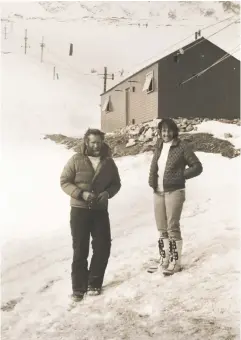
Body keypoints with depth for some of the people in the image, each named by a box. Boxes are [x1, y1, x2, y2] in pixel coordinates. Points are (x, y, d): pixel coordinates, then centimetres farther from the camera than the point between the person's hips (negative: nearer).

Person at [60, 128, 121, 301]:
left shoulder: (109, 162, 2)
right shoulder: (76, 160, -7)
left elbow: (116, 183, 11)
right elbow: (64, 181, -6)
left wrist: (107, 193, -11)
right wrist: (82, 194, -20)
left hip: (100, 210, 3)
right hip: (79, 210, -3)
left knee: (103, 247, 4)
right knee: (80, 250, 2)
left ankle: (94, 283, 22)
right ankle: (79, 287, 14)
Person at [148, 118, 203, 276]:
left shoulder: (182, 146, -6)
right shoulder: (159, 146, 11)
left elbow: (197, 166, -4)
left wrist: (180, 176, -14)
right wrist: (152, 181, 0)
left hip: (174, 192, -6)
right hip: (158, 192, 6)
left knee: (173, 228, -3)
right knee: (162, 229, 12)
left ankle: (175, 262, 7)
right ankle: (165, 259, 23)